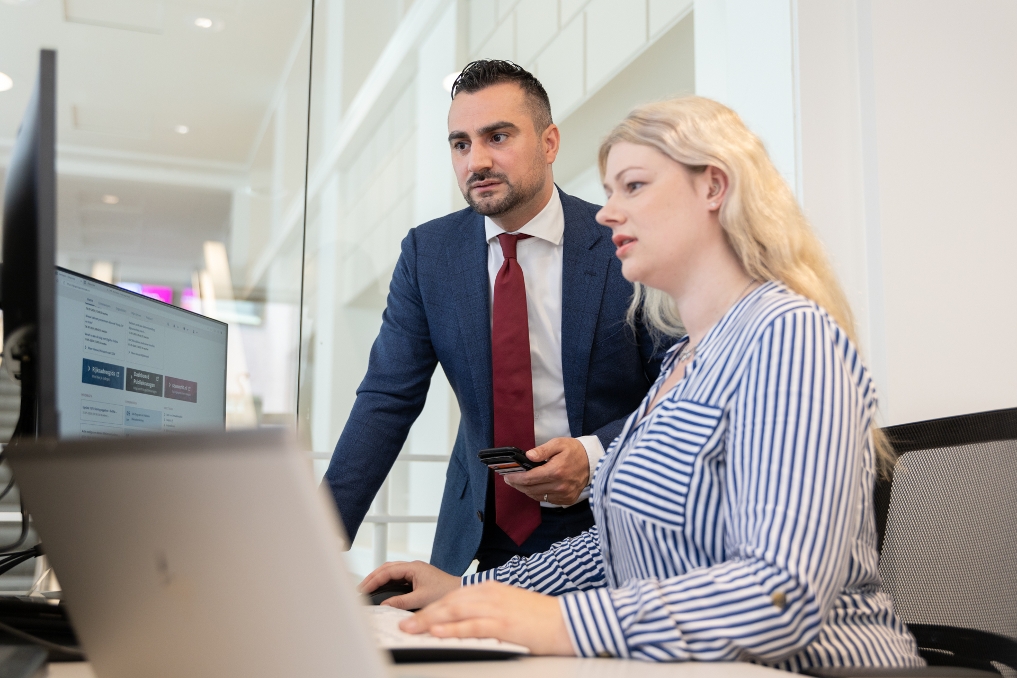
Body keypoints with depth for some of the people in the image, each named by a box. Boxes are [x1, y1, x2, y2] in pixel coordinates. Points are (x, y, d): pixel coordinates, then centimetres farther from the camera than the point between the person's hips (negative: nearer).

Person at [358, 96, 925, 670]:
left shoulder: (789, 337, -15)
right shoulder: (685, 360, 14)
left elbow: (787, 594, -26)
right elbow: (624, 544, 16)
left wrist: (564, 621, -32)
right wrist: (470, 593, 6)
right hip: (688, 669, 7)